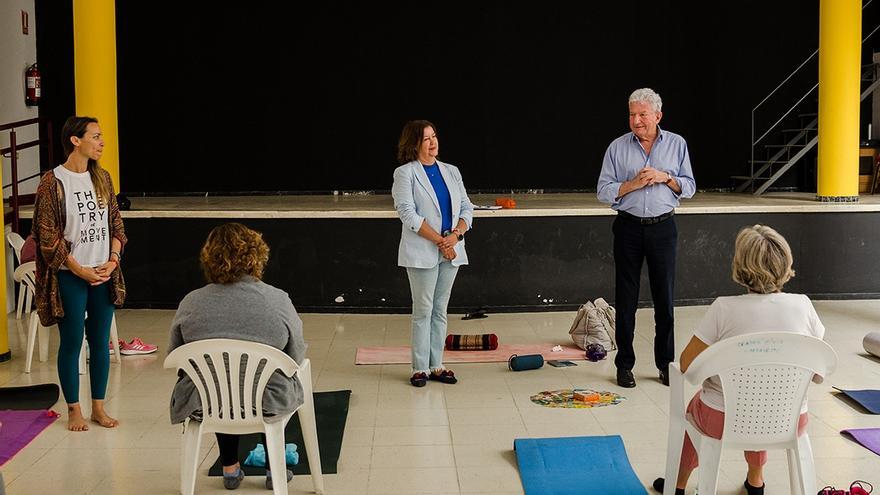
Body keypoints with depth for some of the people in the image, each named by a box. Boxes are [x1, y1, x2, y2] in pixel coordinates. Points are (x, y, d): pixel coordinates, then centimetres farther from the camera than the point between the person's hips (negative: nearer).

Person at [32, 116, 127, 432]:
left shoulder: (102, 178, 7)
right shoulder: (53, 182, -10)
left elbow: (116, 223, 10)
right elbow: (48, 236, -10)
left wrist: (113, 260, -4)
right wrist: (80, 270, -13)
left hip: (104, 273, 5)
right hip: (70, 276, -5)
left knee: (100, 341, 9)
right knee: (71, 342, 3)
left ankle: (98, 407, 20)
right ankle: (74, 410, 15)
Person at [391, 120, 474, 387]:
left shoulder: (451, 171, 12)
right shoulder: (405, 173, -4)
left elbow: (467, 208, 10)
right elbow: (408, 213, -13)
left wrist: (456, 235, -10)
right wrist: (440, 241, -16)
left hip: (451, 252, 5)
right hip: (422, 252, -5)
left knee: (440, 310, 9)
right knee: (423, 311, -2)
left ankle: (436, 365, 15)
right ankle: (420, 368, 5)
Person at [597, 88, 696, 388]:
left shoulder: (677, 145, 6)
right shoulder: (618, 148, 2)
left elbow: (689, 187, 6)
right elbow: (603, 192, -2)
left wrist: (665, 178, -11)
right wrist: (634, 183, -14)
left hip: (663, 227, 1)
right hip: (629, 228, -1)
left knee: (664, 296, 3)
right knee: (626, 298, 2)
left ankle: (665, 363, 14)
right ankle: (624, 365, 10)